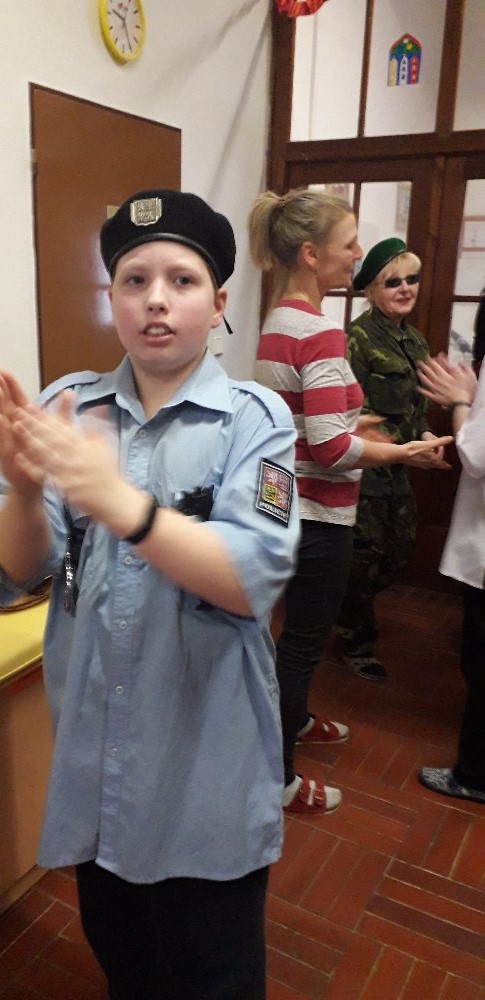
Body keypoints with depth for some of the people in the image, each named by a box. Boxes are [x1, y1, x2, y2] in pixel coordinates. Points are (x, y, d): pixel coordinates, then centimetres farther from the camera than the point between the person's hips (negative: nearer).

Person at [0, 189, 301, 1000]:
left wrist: (119, 501, -36)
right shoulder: (69, 409, -2)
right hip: (91, 756, 4)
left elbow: (252, 581, -23)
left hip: (206, 766, -3)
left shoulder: (253, 418, -12)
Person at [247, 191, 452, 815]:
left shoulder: (278, 322, 6)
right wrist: (403, 452, -13)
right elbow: (332, 449, -25)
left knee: (301, 628, 25)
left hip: (288, 502, 9)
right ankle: (277, 778, 22)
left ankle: (294, 720, 47)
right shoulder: (320, 334, -22)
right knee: (305, 637, 5)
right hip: (318, 514, -9)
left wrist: (353, 423, 11)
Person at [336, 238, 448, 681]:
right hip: (364, 466, -8)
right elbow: (356, 414, -18)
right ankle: (357, 640, 25)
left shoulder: (415, 341, 10)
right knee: (365, 554, 4)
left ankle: (352, 606, 40)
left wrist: (427, 437, -4)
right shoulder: (357, 338, -14)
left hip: (398, 470, 8)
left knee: (401, 548, 14)